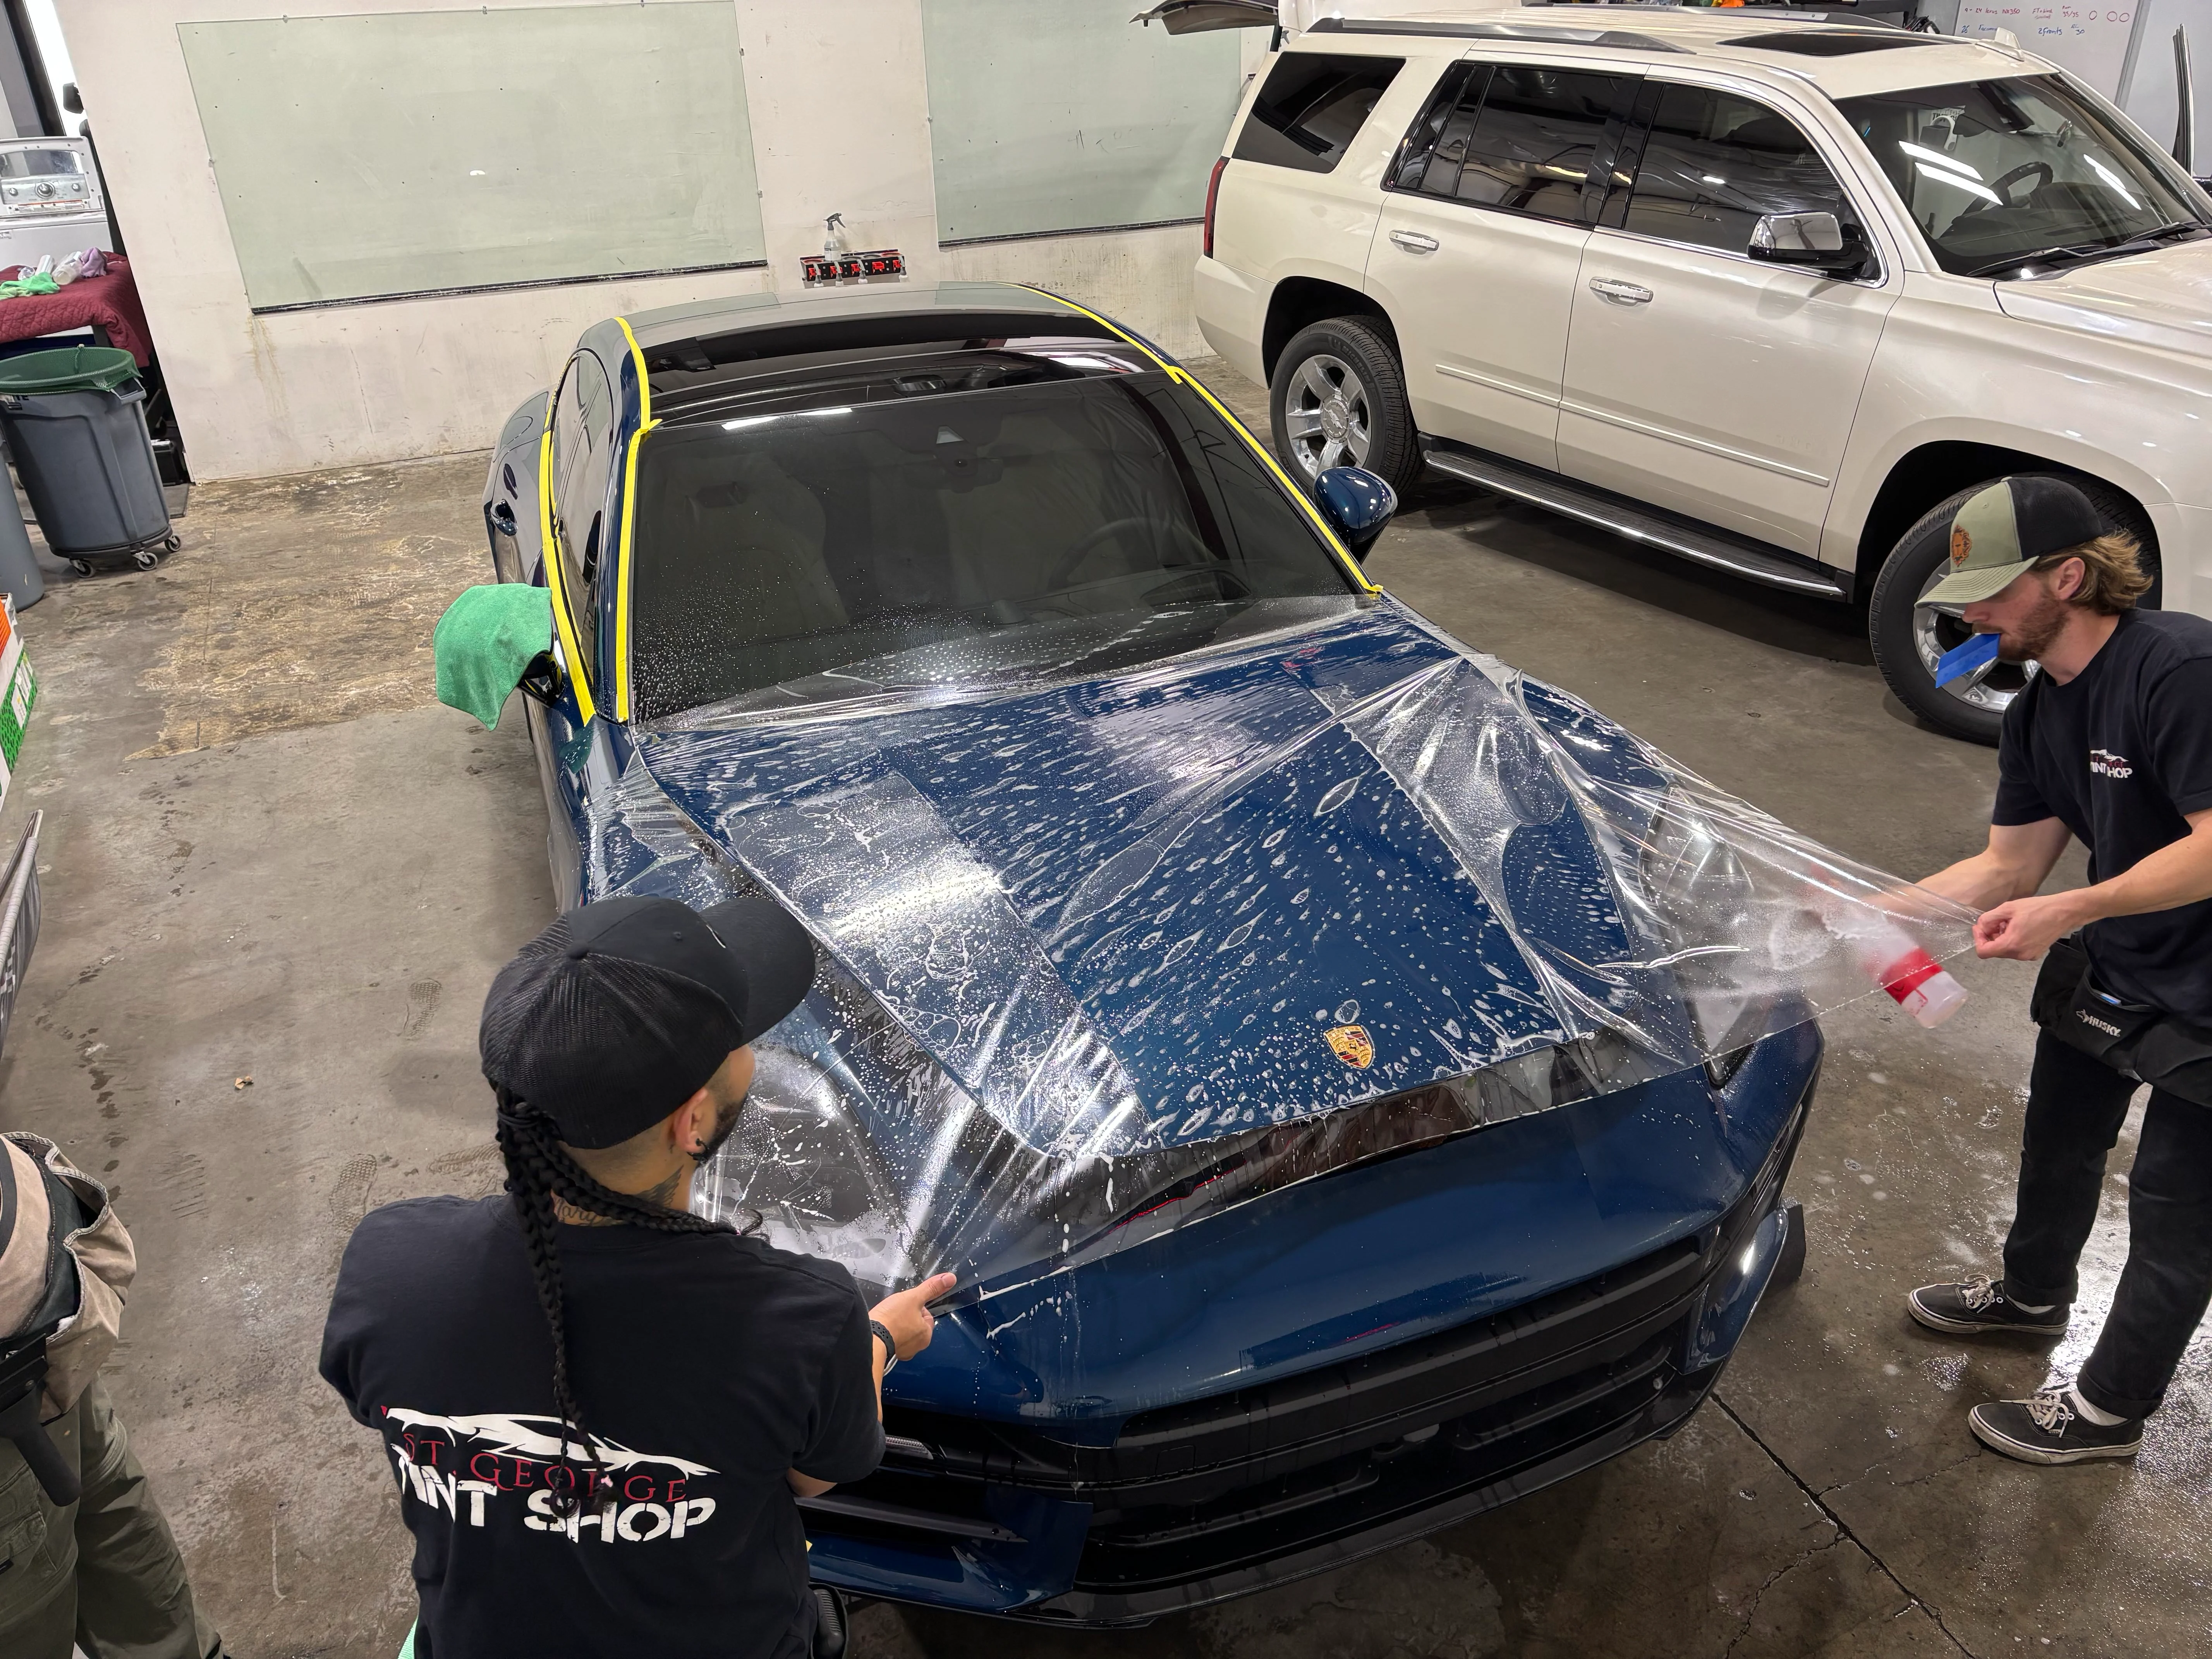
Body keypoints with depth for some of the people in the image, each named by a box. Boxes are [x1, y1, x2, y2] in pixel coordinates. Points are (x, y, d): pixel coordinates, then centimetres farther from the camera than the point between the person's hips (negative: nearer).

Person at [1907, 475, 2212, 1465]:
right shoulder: (2037, 716, -1)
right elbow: (2007, 867, 1)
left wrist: (2071, 911, -32)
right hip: (2109, 970, 9)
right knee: (2060, 1140, 26)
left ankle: (2109, 1410, 27)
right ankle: (2033, 1295, 53)